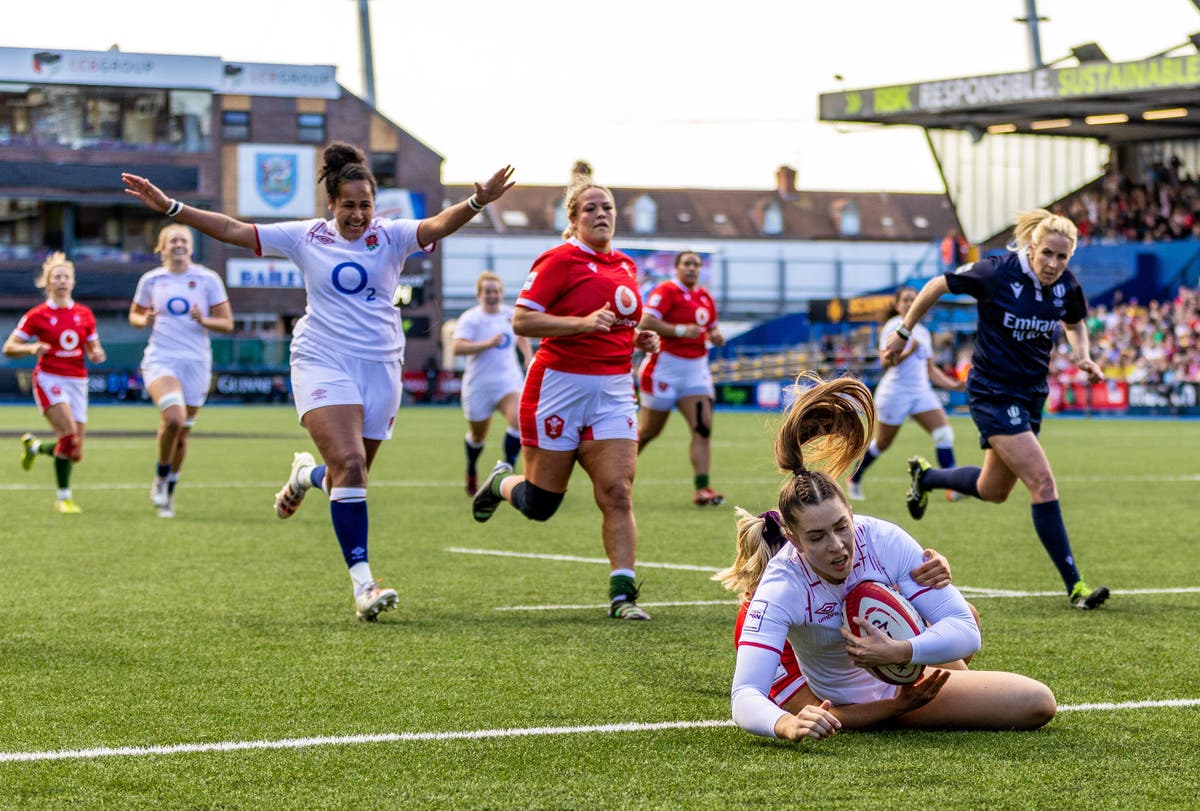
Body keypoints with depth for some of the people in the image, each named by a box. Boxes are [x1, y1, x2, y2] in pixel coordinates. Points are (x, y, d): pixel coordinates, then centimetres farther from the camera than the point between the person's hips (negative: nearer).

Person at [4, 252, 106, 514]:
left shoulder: (84, 315, 8)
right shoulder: (37, 315, -2)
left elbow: (94, 348, 18)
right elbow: (9, 348, -2)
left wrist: (97, 354, -6)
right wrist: (32, 348, -21)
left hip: (77, 381, 4)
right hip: (49, 378, -4)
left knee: (75, 453, 3)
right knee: (69, 433, -26)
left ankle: (34, 446, 34)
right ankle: (63, 497, -16)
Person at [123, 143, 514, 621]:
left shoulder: (391, 236, 1)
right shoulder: (307, 238, 1)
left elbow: (438, 226, -18)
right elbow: (232, 230, 1)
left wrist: (476, 203, -38)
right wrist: (171, 208, -7)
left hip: (380, 367, 2)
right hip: (322, 363, -2)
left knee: (351, 475, 8)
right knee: (350, 465, -20)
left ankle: (308, 473, 46)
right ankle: (363, 584, -21)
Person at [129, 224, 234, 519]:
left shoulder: (208, 279, 2)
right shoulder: (151, 280, 5)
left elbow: (227, 323, 4)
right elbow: (135, 314, 18)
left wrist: (203, 320, -16)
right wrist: (144, 320, -5)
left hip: (196, 362, 1)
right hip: (160, 359, -1)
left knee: (181, 434, 6)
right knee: (173, 417, -27)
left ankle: (168, 494, 27)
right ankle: (161, 477, -3)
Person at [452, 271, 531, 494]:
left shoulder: (511, 314, 5)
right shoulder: (470, 318, -10)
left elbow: (522, 337, 25)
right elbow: (457, 347, -23)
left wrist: (529, 360, 14)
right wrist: (487, 344, -30)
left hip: (509, 380, 3)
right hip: (479, 385, -3)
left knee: (518, 420, -25)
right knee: (477, 436, 12)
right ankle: (471, 471, 42)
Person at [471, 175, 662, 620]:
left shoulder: (625, 266, 13)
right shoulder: (560, 260, -9)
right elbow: (522, 320, -15)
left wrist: (640, 338, 8)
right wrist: (582, 323, -24)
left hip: (614, 389, 5)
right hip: (561, 383, -5)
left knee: (617, 492, -9)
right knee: (540, 503, 5)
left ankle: (622, 593, -9)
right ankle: (501, 483, 39)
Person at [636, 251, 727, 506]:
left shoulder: (705, 297, 12)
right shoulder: (666, 291, -10)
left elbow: (711, 327, 25)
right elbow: (646, 321, -22)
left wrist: (716, 336, 2)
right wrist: (680, 330, -25)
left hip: (696, 369, 6)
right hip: (666, 367, -6)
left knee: (702, 427, -10)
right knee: (649, 430, 4)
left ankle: (702, 488, -13)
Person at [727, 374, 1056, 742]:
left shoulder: (883, 540, -27)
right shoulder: (781, 587, -34)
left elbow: (965, 630, -24)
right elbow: (745, 697, -43)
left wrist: (899, 652, -44)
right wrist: (788, 725, -67)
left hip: (910, 668, 4)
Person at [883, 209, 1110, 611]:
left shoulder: (1067, 287, -6)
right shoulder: (997, 272, -20)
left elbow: (1074, 322, 17)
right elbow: (937, 285, -6)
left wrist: (1082, 356, -3)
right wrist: (903, 332, 2)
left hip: (1031, 395, 7)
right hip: (993, 393, -7)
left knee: (993, 491, 19)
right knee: (1043, 483, -17)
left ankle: (924, 476, 48)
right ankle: (1074, 586, -13)